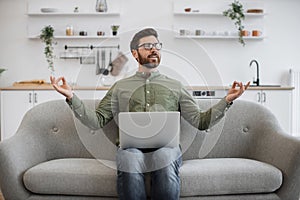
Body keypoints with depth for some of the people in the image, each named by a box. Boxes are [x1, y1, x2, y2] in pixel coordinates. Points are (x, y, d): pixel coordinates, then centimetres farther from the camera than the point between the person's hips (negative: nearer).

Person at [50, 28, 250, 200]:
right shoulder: (121, 87, 21)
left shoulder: (175, 86, 21)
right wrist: (72, 97, 0)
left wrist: (227, 100, -1)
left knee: (165, 160, -36)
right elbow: (97, 121, 13)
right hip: (131, 146, 0)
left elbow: (200, 121, 12)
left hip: (165, 145, 0)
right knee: (129, 160, -36)